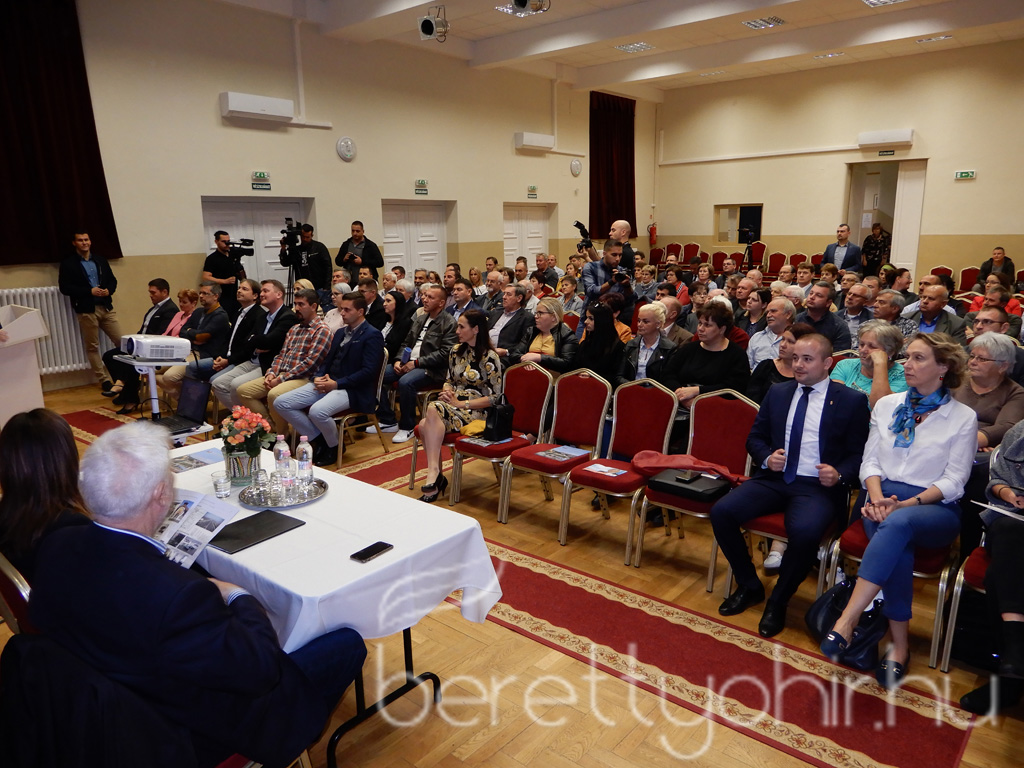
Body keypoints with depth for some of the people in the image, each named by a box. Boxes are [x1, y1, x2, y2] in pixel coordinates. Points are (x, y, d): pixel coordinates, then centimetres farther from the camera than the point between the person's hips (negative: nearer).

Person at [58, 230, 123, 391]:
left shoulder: (100, 261, 15)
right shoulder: (68, 264, 1)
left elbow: (112, 280, 17)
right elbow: (64, 287, -7)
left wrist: (109, 290, -5)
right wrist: (90, 291, -15)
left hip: (106, 307, 4)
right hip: (86, 310, -3)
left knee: (121, 342, -1)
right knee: (92, 347, 2)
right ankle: (104, 381, 8)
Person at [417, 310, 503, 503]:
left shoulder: (490, 357, -7)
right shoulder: (456, 351, 14)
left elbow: (494, 397, -9)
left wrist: (462, 404, -15)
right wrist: (447, 390, 0)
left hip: (475, 411, -6)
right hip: (452, 405, 6)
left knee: (433, 409, -36)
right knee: (424, 425, -30)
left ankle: (433, 474, -36)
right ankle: (436, 478, -19)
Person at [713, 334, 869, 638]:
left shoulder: (851, 401, 2)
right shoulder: (777, 393, 13)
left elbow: (858, 454, 3)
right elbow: (755, 438, 17)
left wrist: (839, 474, -17)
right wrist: (767, 457, -4)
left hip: (818, 486, -4)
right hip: (773, 478, 4)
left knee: (805, 531, -35)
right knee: (721, 511, -19)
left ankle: (778, 602, -8)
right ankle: (749, 586, 4)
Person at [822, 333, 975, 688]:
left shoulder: (963, 418, 5)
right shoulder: (886, 405, 15)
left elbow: (953, 482, -2)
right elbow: (870, 462, 11)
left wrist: (905, 504, -17)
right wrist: (877, 498, -10)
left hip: (934, 509, -2)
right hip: (882, 499, 3)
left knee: (898, 522, -38)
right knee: (897, 545, -33)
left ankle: (846, 621, -41)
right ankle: (900, 643, -26)